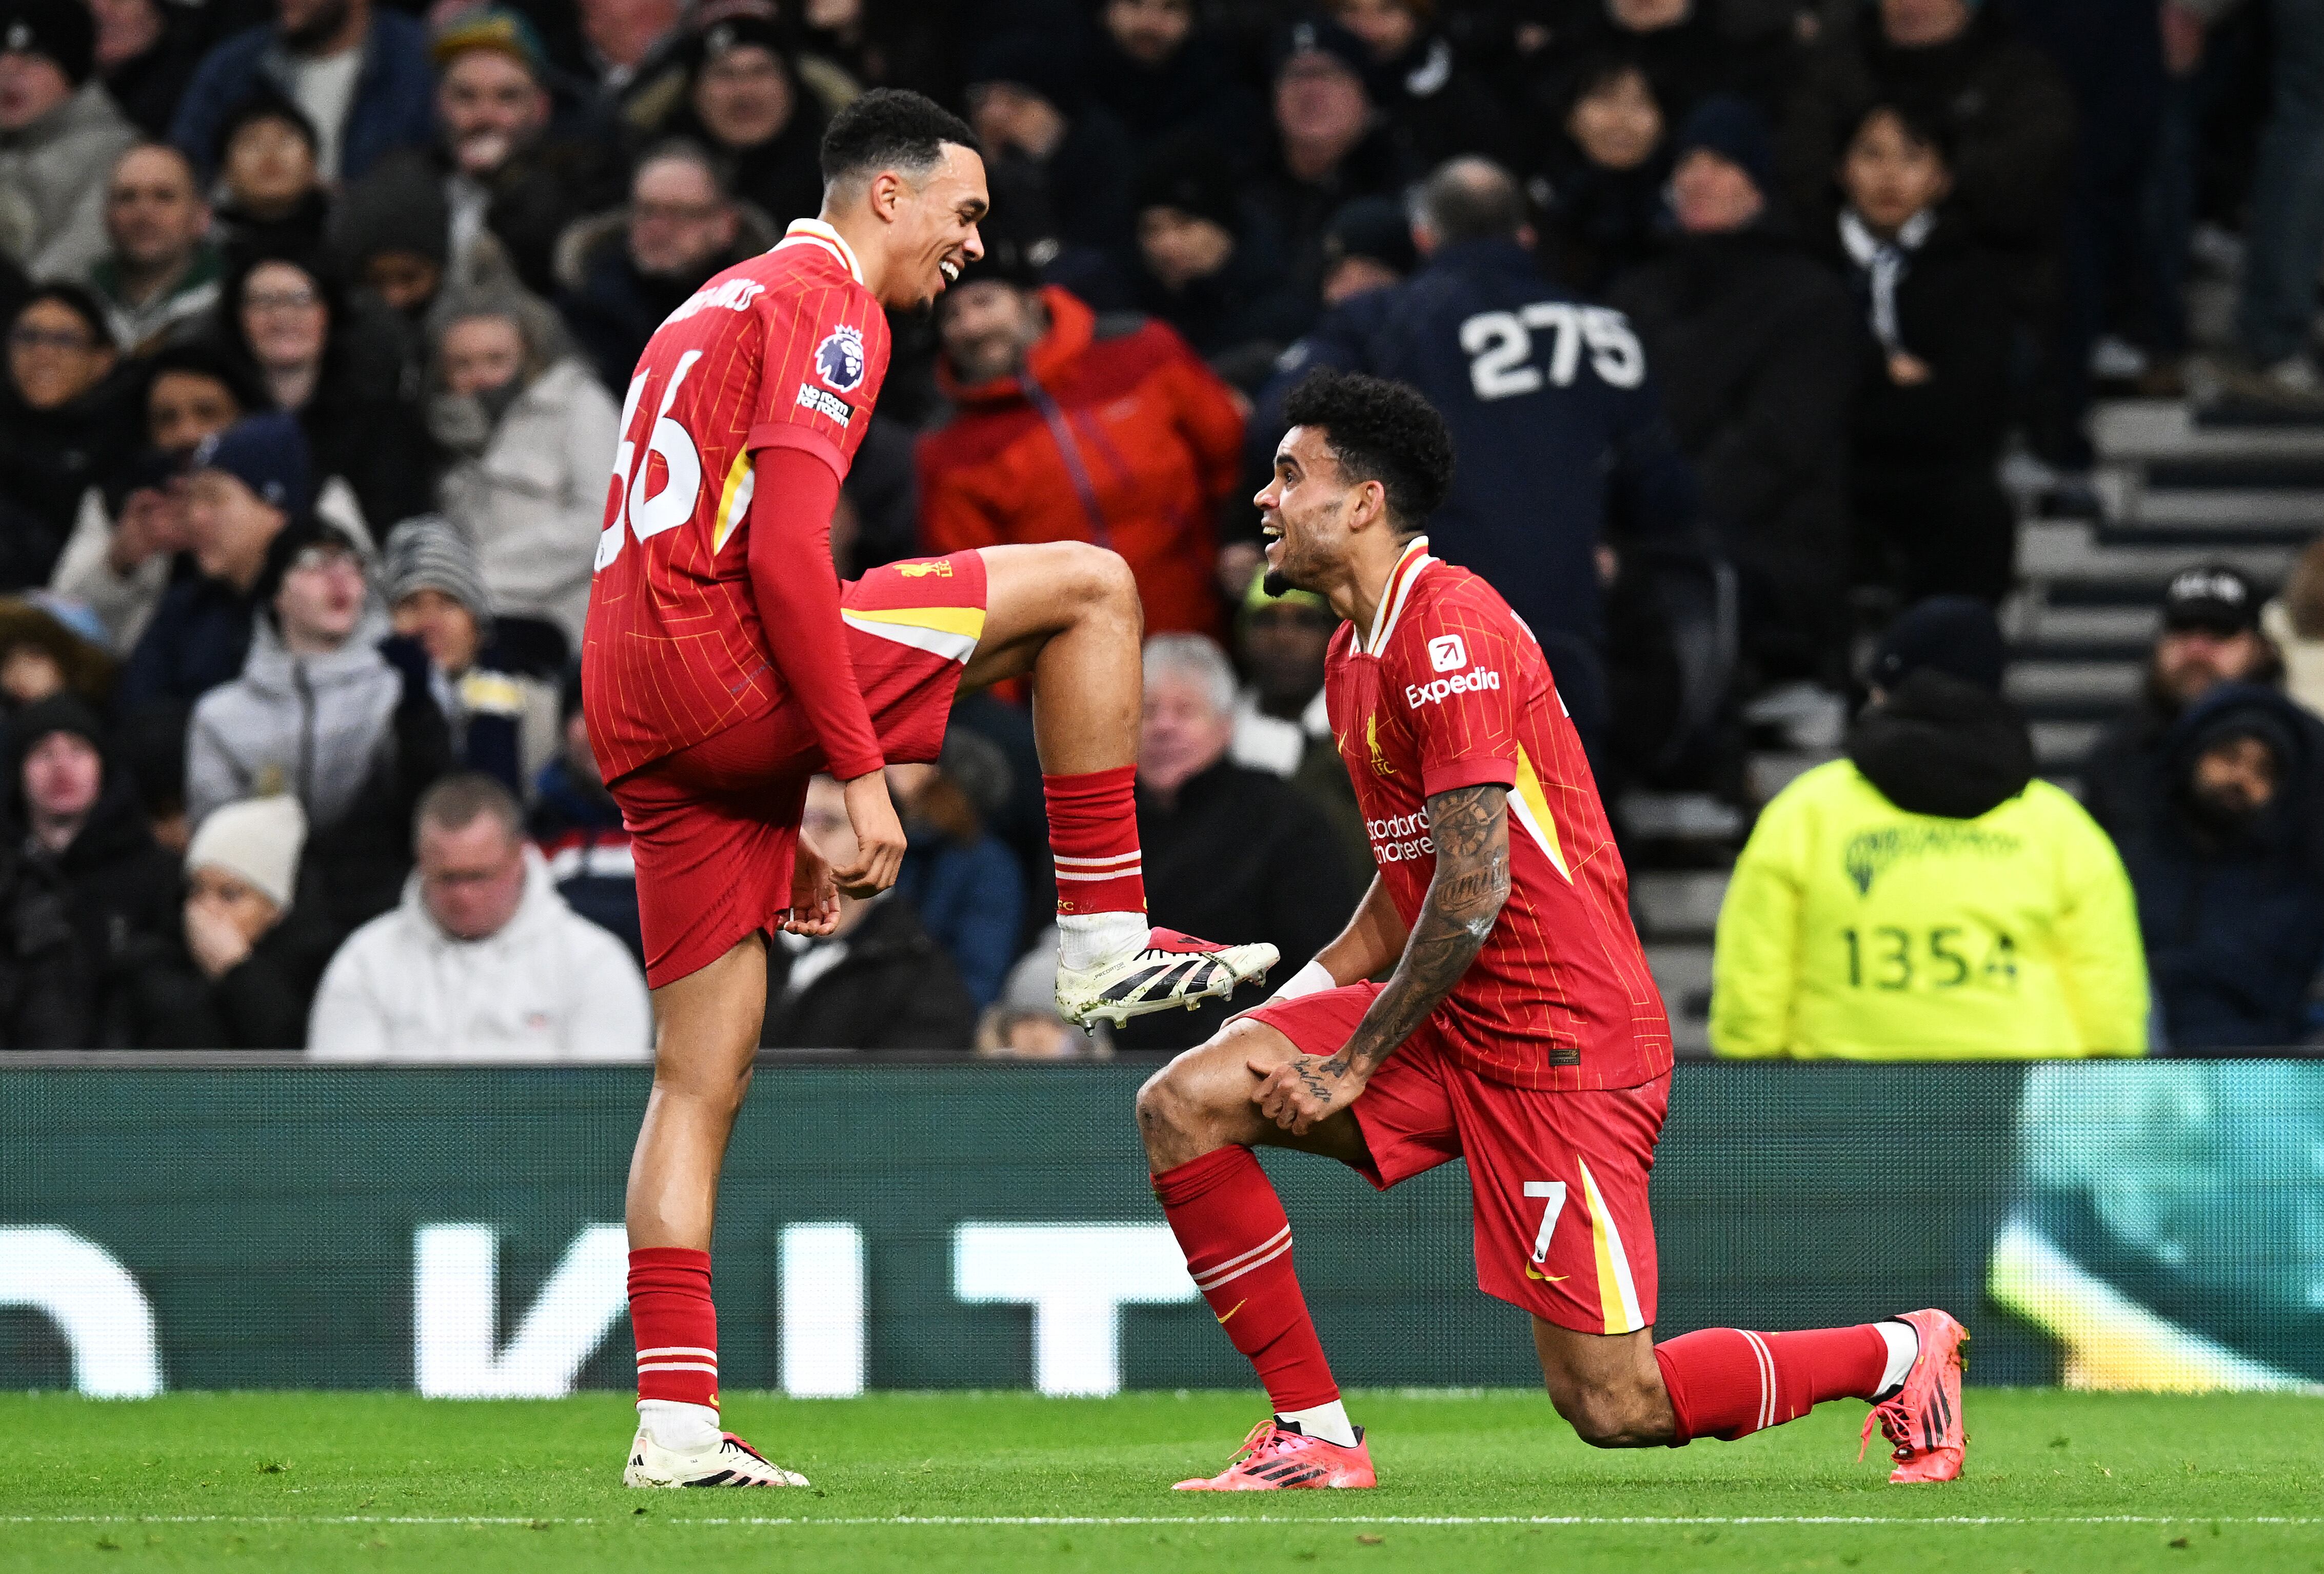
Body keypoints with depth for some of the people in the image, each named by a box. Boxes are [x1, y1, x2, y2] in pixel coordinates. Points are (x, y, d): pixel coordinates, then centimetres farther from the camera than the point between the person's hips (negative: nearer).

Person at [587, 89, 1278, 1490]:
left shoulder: (726, 307, 28)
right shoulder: (829, 307, -3)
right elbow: (785, 553, -15)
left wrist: (788, 823, 31)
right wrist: (862, 779, -15)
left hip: (639, 717, 10)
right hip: (719, 656, -10)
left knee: (706, 1077, 8)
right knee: (1090, 585, -4)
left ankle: (676, 1421, 3)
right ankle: (1107, 942, -2)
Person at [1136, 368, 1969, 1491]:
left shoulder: (1449, 628, -16)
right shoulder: (1356, 652, 15)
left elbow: (1472, 892, -20)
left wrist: (1352, 1065, -13)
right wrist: (1290, 1003, 7)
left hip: (1560, 1039, -9)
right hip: (1451, 1023, 9)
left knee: (1614, 1406, -9)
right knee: (1183, 1105, -6)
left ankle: (1900, 1354, 15)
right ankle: (1316, 1436, -1)